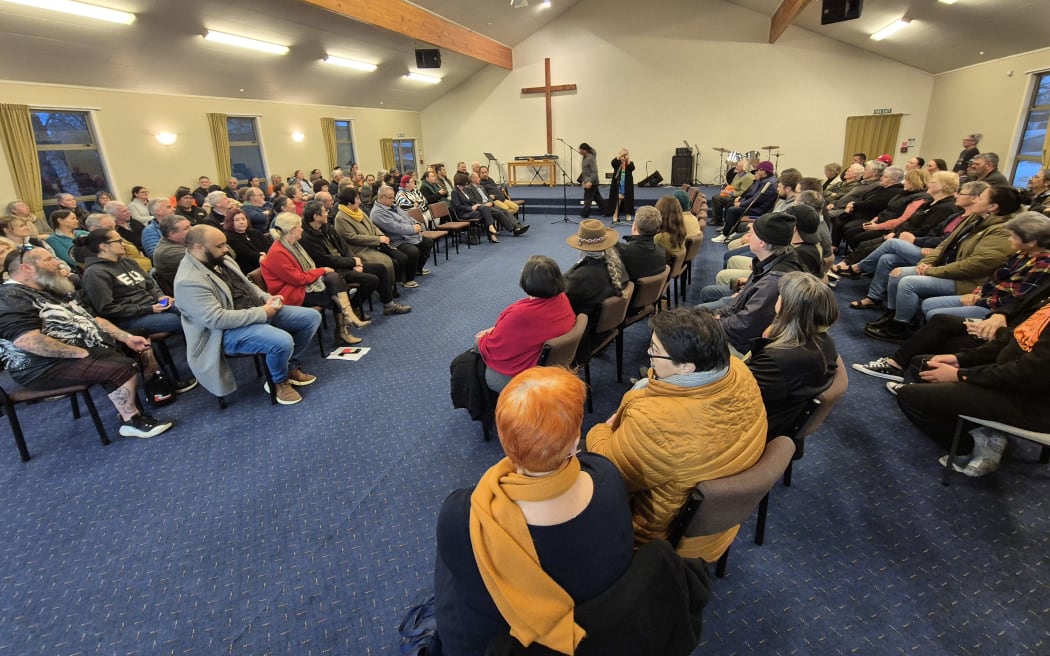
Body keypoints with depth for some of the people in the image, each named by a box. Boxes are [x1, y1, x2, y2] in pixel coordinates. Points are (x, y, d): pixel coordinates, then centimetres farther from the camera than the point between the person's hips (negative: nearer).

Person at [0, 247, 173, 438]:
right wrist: (82, 353, -24)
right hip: (48, 366, -11)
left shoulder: (51, 290, 17)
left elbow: (91, 318, 17)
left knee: (140, 349, 7)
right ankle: (132, 421, -11)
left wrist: (127, 337, 5)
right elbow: (29, 341, -29)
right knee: (121, 368, -27)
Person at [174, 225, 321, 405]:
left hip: (257, 311, 9)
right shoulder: (189, 281, -21)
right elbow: (217, 319, -27)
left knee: (312, 317, 2)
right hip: (229, 329, -9)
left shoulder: (221, 260, 6)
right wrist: (262, 313, -23)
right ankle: (279, 381, -1)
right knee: (282, 341, -34)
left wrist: (267, 298, -2)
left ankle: (290, 366, 17)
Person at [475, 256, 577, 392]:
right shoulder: (562, 299, -12)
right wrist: (496, 330, 2)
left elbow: (489, 348, -21)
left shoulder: (521, 313, -36)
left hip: (518, 378, -8)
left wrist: (482, 339, 2)